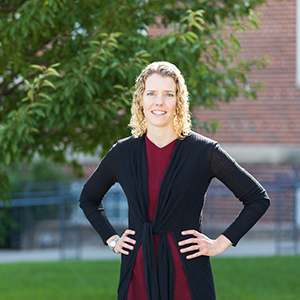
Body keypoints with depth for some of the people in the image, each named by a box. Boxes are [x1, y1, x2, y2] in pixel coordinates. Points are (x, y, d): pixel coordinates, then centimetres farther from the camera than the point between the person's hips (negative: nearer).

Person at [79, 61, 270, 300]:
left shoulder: (203, 151, -3)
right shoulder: (123, 153, 6)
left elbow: (258, 199, 3)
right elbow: (89, 198, 24)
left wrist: (221, 243, -1)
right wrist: (112, 239, 13)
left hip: (188, 278, -2)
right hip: (138, 276, 2)